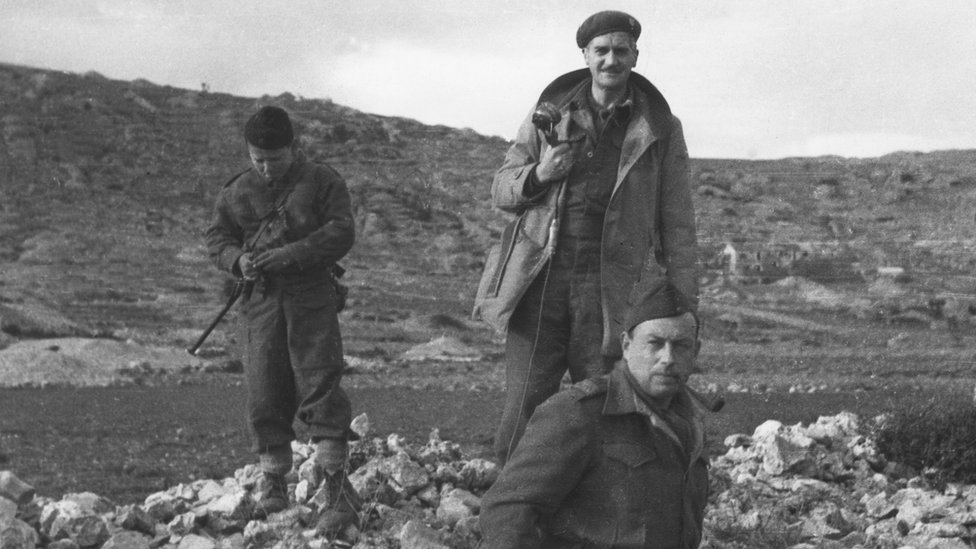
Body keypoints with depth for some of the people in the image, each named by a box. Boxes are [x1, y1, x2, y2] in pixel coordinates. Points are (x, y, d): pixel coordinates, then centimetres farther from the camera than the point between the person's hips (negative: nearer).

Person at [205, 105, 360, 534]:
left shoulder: (322, 182, 1)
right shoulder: (236, 192, 11)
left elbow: (340, 233, -7)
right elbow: (217, 236, 16)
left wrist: (292, 254, -19)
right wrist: (236, 259, -7)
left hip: (312, 297, -3)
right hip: (260, 301, 4)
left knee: (320, 386, -9)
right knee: (264, 394, 4)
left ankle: (338, 486, -7)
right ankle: (272, 481, 15)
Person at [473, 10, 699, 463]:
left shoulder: (660, 130, 7)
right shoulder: (550, 113, 12)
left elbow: (677, 225, 6)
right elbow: (501, 189, 16)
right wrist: (538, 175, -7)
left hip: (610, 292, -1)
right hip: (539, 283, 1)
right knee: (521, 416, -3)